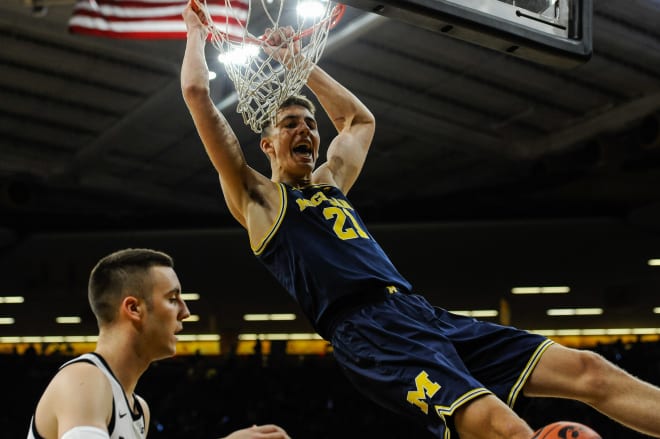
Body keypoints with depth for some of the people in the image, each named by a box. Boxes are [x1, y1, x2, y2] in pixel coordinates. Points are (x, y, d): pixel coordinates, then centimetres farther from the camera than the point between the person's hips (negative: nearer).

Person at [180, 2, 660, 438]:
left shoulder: (329, 183, 30)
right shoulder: (257, 197, 11)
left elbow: (360, 119, 47)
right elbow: (197, 92, 8)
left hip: (425, 314, 8)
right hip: (367, 331, -8)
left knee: (589, 370, -7)